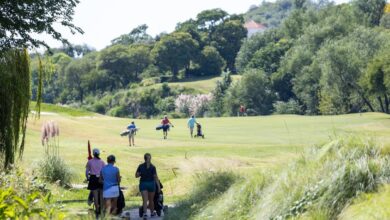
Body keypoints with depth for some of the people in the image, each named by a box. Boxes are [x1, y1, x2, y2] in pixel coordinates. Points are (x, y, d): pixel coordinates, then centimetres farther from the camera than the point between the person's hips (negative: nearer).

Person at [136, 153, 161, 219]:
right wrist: (158, 186, -7)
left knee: (145, 200, -5)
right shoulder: (152, 167, -9)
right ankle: (152, 212, 31)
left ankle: (145, 213, -23)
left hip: (143, 184, 0)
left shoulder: (140, 166, -4)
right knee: (151, 200, 15)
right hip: (151, 183, 0)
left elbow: (136, 175, 0)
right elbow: (156, 177, -10)